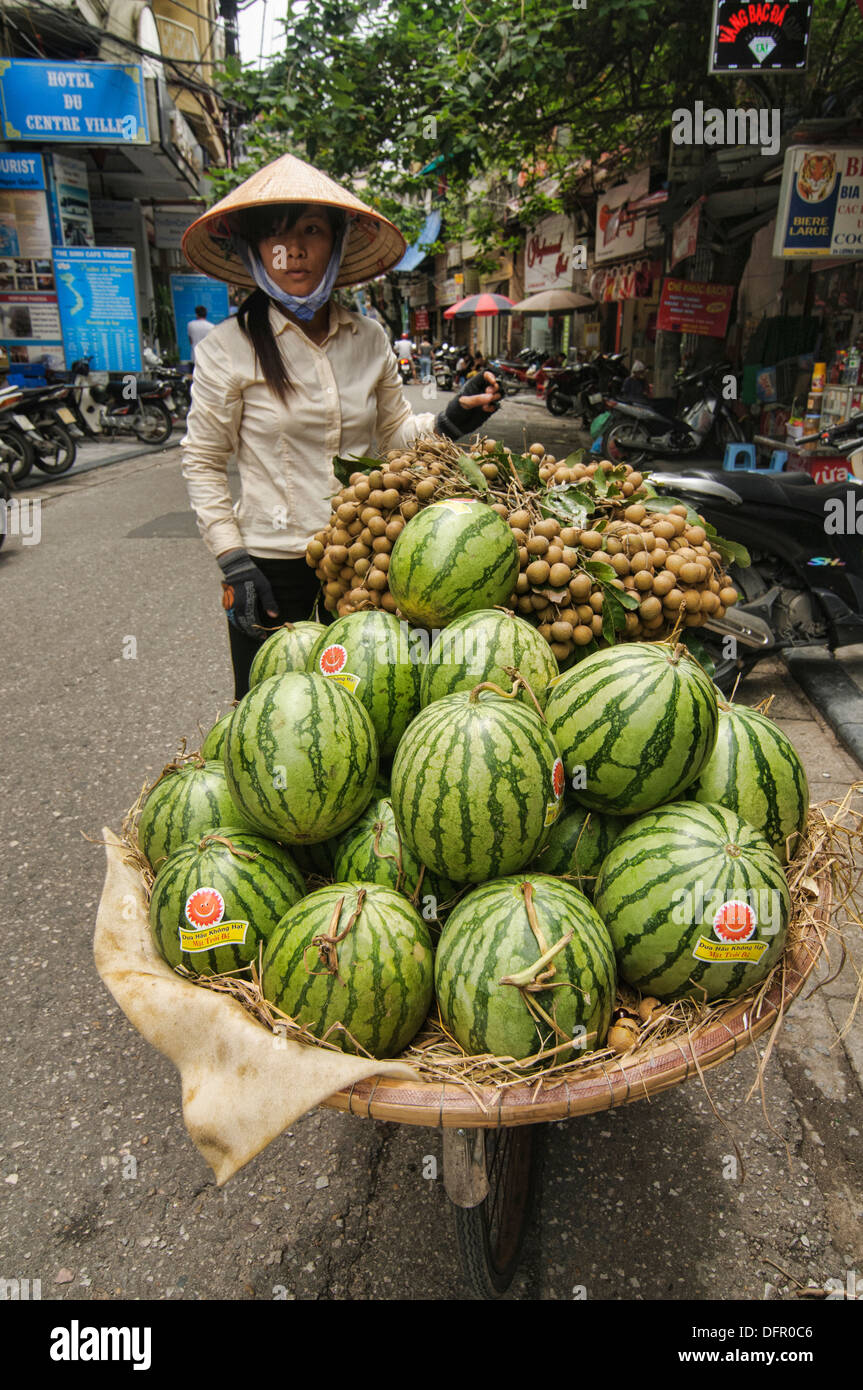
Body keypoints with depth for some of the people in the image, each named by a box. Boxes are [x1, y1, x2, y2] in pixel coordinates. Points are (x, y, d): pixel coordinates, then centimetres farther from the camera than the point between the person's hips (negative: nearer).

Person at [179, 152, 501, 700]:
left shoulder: (369, 338, 5)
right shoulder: (229, 348, -6)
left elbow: (395, 432, 15)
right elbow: (203, 462, -3)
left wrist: (450, 421, -5)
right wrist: (233, 563, -9)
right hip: (272, 567, -3)